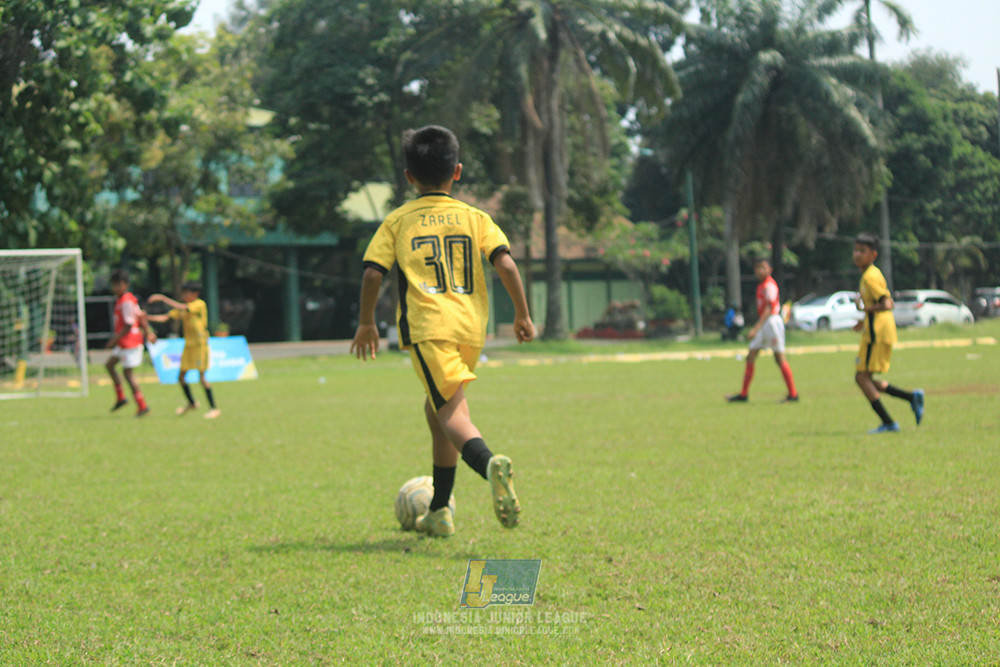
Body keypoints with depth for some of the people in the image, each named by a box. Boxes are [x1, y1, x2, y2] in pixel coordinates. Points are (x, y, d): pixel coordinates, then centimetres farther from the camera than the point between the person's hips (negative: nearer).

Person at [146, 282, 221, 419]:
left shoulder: (200, 304, -11)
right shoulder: (183, 307, 11)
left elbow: (180, 307, -25)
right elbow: (166, 317, 6)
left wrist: (163, 298, -25)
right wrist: (147, 317, -5)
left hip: (200, 345, -8)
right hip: (189, 345, 8)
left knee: (202, 378, -10)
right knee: (182, 377, 8)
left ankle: (214, 408, -2)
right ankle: (191, 403, 29)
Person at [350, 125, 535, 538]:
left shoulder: (397, 221, 8)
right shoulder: (475, 217, 12)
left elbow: (373, 273, 1)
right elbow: (505, 263, 0)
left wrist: (366, 323, 14)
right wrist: (522, 315, 8)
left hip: (428, 327, -4)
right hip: (471, 327, 4)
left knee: (452, 413, -14)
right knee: (436, 409, 20)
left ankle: (490, 464, -48)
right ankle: (439, 512, 25)